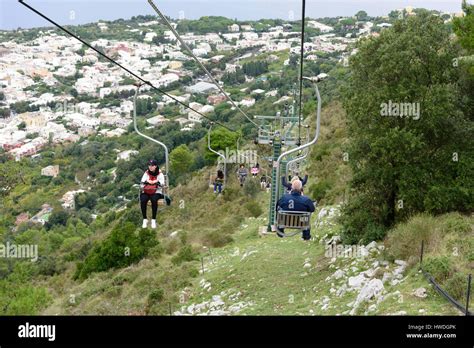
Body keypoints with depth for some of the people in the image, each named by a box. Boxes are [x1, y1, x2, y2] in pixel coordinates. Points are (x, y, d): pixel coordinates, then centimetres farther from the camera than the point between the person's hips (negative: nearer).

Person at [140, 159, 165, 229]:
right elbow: (142, 183, 1)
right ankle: (145, 219, -18)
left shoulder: (160, 174, 3)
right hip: (146, 192, 2)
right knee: (143, 200, -31)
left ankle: (153, 220, -27)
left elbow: (162, 184, -7)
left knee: (154, 200, -36)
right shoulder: (146, 174, 9)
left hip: (156, 192, -2)